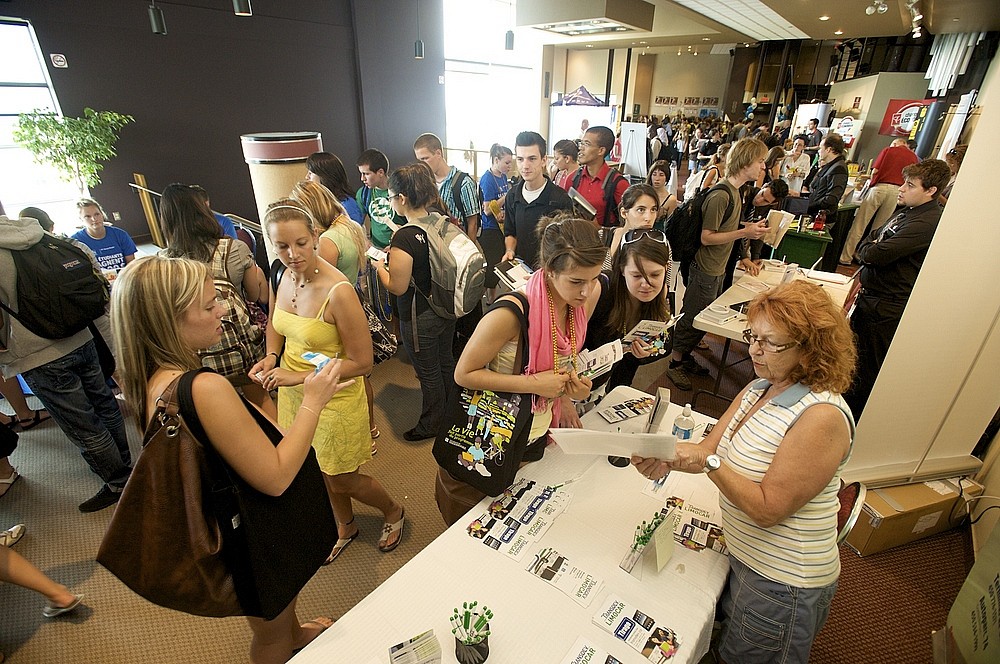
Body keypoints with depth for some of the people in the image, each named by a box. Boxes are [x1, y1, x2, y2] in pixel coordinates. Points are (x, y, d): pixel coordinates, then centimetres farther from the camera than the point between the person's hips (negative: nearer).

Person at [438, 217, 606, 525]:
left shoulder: (587, 295, -12)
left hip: (538, 434, 6)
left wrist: (570, 388, -13)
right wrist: (534, 384, -30)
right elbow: (463, 374, -22)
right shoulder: (510, 313, -34)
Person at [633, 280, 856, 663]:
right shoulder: (759, 388, -2)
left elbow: (768, 509, -27)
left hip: (781, 583, -7)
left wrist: (708, 463, -34)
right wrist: (667, 461, -24)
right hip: (745, 557, 7)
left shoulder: (821, 418, -29)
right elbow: (711, 448, -6)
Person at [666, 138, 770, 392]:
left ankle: (685, 356, 34)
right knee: (693, 318, 2)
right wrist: (744, 233, -23)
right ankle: (675, 363, 17)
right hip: (706, 270, -10)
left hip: (717, 268, 10)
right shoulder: (721, 195, -22)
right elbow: (706, 237, -22)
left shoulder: (733, 191, 8)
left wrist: (751, 227, 6)